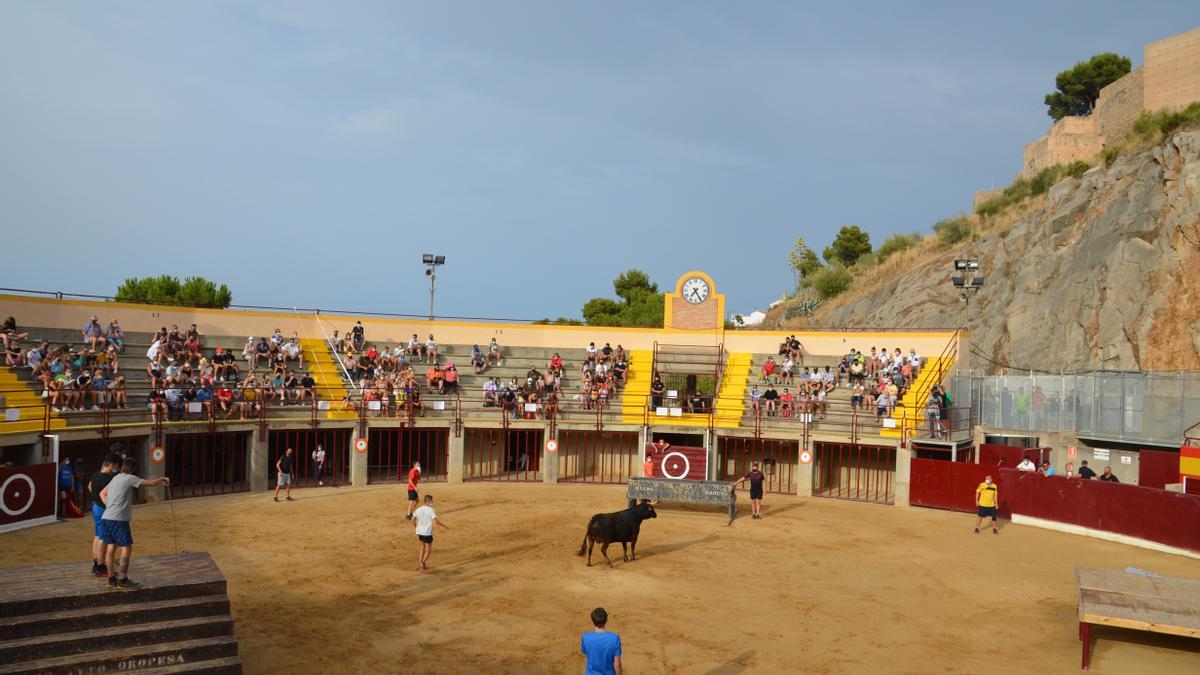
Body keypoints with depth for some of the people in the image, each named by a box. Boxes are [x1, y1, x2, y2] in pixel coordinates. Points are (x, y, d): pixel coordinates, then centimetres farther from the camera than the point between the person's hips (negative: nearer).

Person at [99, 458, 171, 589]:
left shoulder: (114, 479, 18)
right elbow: (150, 483, -6)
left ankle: (112, 578, 18)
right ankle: (123, 580, -3)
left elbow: (102, 493, 28)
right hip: (118, 519, -9)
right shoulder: (129, 478, -7)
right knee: (127, 548, -3)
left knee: (110, 548, 12)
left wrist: (109, 506, 18)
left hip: (106, 518, 9)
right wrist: (162, 479, 12)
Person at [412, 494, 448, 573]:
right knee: (428, 550, 6)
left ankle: (420, 563, 22)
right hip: (427, 533, -6)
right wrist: (444, 526, -9)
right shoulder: (431, 510, -13)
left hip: (419, 532, 6)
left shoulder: (418, 509, 4)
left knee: (423, 546, 26)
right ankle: (423, 563, -18)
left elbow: (413, 520, 9)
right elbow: (435, 521, -21)